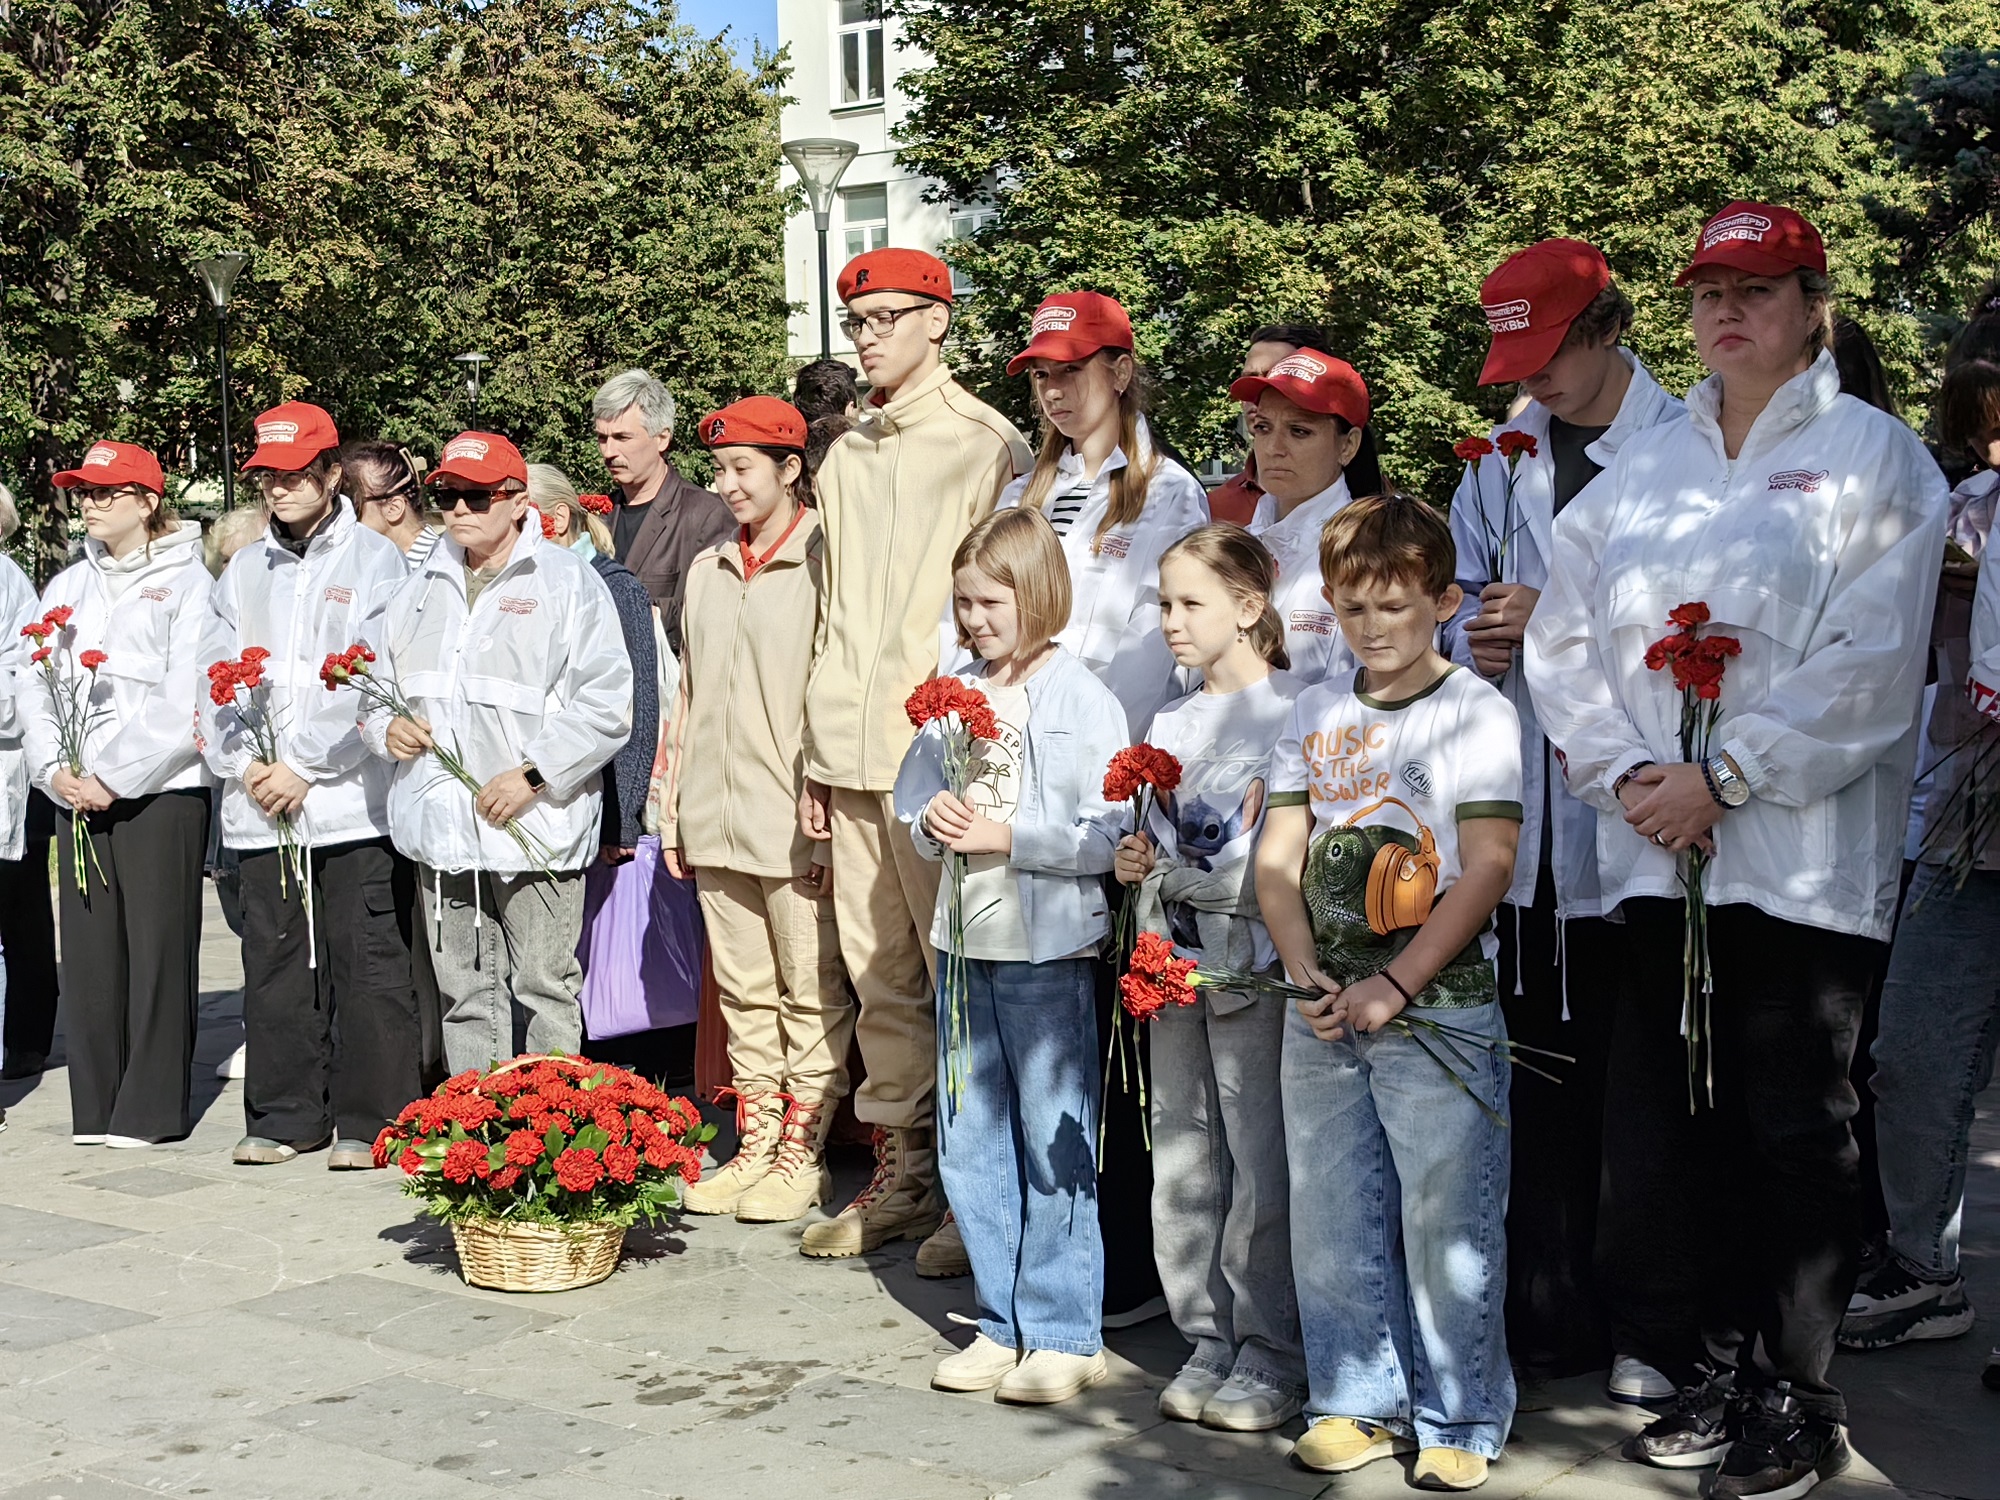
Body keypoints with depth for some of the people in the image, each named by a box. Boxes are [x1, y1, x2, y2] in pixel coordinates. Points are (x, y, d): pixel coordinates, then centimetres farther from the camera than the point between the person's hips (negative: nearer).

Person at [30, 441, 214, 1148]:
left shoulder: (188, 582, -1)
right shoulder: (66, 587, 18)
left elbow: (183, 699, -10)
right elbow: (34, 681, 11)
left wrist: (113, 777, -14)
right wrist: (54, 767, -5)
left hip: (160, 789, -5)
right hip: (78, 795, 6)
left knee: (157, 947, -3)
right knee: (88, 947, 5)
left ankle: (150, 1107, 2)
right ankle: (96, 1106, 12)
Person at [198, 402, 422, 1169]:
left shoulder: (375, 561, 0)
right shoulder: (241, 573, 16)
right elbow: (216, 682, 11)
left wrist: (305, 768, -12)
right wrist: (243, 766, -5)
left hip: (352, 802, -5)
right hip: (258, 809, 5)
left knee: (365, 964, -1)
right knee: (273, 964, 10)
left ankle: (371, 1118, 6)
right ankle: (284, 1114, 20)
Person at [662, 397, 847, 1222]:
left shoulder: (822, 563, -7)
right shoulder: (707, 571, 15)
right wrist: (672, 800, 16)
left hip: (794, 822, -7)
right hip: (717, 818, 7)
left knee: (812, 995, 1)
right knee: (744, 992, 12)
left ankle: (804, 1154, 10)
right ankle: (756, 1146, 20)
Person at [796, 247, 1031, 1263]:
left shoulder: (985, 446, -3)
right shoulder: (844, 461, 17)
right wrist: (817, 758, 17)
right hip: (852, 755, 7)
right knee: (881, 976, 9)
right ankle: (901, 1173, 18)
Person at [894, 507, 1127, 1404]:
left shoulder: (1082, 700, -8)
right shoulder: (955, 698, 10)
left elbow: (1108, 837, -14)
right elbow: (911, 803, 16)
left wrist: (1006, 835, -17)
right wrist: (934, 822, -5)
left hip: (1048, 950, -6)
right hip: (965, 943, 7)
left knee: (1053, 1146, 1)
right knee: (969, 1146, 11)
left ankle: (1064, 1336, 12)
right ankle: (1003, 1324, 23)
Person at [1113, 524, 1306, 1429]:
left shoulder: (1292, 710, -6)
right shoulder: (1169, 725, 16)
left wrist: (1193, 878, -16)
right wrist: (1137, 862, 4)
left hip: (1254, 963, -7)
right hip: (1175, 964, 7)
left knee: (1260, 1167, -4)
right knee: (1183, 1162, 9)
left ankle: (1271, 1356, 6)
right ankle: (1208, 1342, 19)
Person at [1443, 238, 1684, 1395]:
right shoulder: (1504, 456, 14)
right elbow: (1458, 589, 21)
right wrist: (1475, 639, 0)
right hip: (1524, 810, 5)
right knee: (1543, 1074, 10)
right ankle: (1553, 1315, 20)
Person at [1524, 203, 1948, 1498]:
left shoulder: (1874, 456, 1)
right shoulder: (1640, 471, 15)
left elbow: (1871, 661, -10)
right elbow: (1565, 637, 11)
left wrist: (1722, 776, -14)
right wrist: (1624, 773, -5)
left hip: (1804, 851, -4)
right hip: (1658, 854, 5)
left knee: (1799, 1135, 2)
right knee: (1665, 1126, 7)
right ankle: (1714, 1374, 22)